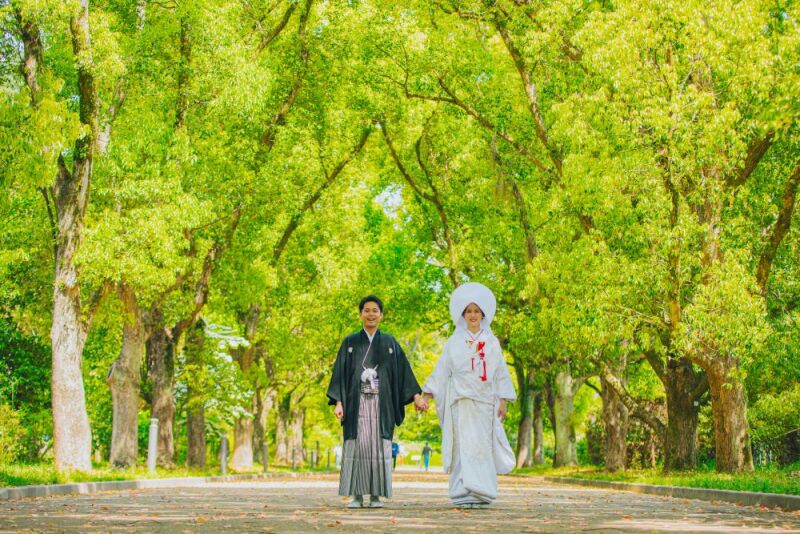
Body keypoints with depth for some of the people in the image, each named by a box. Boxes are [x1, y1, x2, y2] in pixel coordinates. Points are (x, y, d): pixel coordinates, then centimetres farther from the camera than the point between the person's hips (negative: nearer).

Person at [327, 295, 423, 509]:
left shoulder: (390, 343, 12)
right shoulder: (350, 343, 9)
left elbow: (403, 371, 10)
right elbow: (340, 373, 5)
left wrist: (416, 395, 0)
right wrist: (338, 402, -5)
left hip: (381, 403, 1)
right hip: (357, 402, 0)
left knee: (379, 447, -3)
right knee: (356, 446, -5)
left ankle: (376, 495, 0)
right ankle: (357, 495, -3)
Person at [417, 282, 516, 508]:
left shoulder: (492, 342, 11)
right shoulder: (454, 342, 8)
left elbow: (501, 373, 10)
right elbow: (441, 371, 7)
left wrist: (503, 401, 2)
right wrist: (426, 396, 0)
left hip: (485, 401, 1)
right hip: (461, 401, -1)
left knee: (482, 445, -4)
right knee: (463, 445, -7)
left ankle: (481, 493, 2)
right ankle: (464, 494, -8)